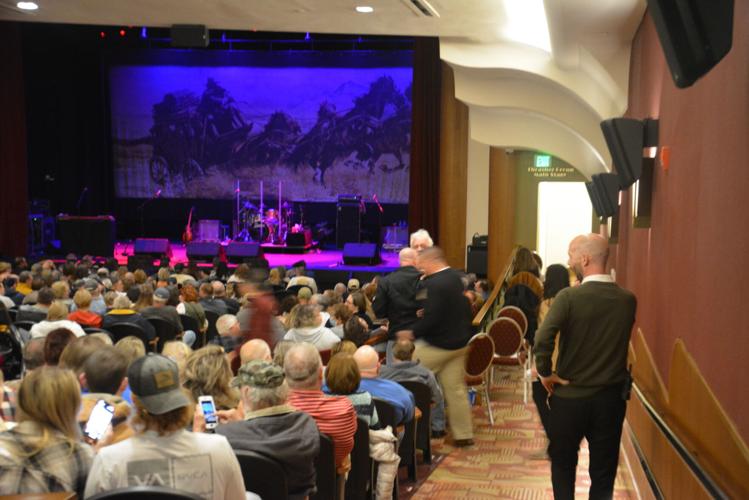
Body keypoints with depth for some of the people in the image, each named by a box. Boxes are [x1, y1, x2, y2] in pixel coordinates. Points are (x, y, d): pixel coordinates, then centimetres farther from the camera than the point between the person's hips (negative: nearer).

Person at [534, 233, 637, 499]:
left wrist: (545, 372, -14)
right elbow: (626, 341, 5)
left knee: (563, 463, 18)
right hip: (611, 397, 3)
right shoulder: (628, 299, -5)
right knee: (603, 470, 13)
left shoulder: (569, 296, -17)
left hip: (569, 395, -2)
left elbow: (543, 338, -26)